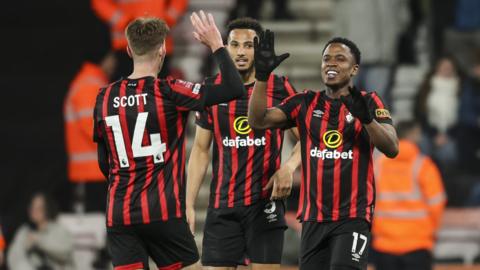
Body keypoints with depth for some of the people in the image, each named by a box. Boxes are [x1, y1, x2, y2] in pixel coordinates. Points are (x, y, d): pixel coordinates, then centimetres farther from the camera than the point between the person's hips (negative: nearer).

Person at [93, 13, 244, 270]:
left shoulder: (105, 98, 6)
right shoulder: (168, 92, -9)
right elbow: (233, 89, -11)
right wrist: (216, 45, 1)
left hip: (118, 216, 4)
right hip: (163, 214, -4)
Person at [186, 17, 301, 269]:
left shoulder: (280, 87, 0)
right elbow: (200, 150, 11)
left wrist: (288, 167, -13)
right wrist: (189, 204, 5)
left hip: (265, 202, -2)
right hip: (221, 204, 2)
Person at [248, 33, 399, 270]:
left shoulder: (368, 103, 1)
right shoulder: (305, 103, 10)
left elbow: (392, 148, -12)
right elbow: (258, 120, 0)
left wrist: (366, 117, -30)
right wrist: (262, 75, -13)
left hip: (353, 217, -4)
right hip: (313, 217, 4)